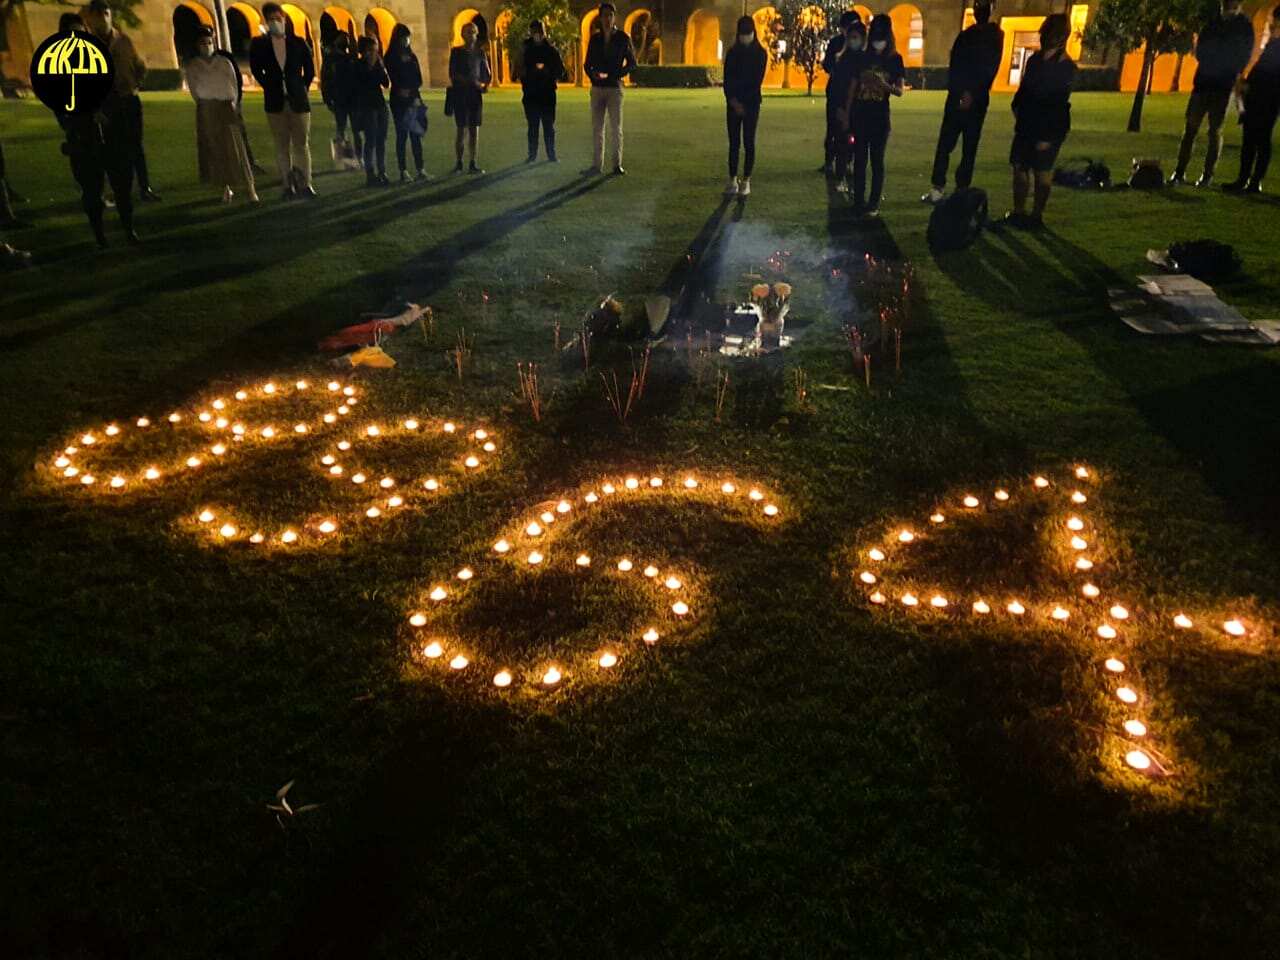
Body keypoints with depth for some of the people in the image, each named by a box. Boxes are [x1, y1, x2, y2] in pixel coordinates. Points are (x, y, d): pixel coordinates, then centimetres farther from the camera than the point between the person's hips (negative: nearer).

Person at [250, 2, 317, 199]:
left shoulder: (299, 43, 2)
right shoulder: (259, 44, 2)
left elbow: (310, 70, 10)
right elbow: (256, 70, 13)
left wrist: (301, 89, 6)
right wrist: (270, 88, 9)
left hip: (298, 101, -1)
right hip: (275, 103, 1)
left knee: (302, 144, 0)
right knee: (282, 147, 3)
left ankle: (305, 184, 3)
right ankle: (288, 186, 7)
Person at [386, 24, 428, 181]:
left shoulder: (412, 56, 13)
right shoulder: (391, 58, 0)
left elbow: (418, 79, 6)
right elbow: (394, 79, -5)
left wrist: (410, 91, -9)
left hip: (414, 99, 4)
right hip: (399, 100, -4)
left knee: (416, 134, 0)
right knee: (402, 135, -3)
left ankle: (420, 169, 1)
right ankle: (403, 171, -3)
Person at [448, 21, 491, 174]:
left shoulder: (480, 53, 11)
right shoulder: (456, 52, 1)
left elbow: (487, 74, 14)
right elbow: (452, 74, -6)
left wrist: (486, 84, -9)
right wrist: (472, 82, -18)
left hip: (476, 94, 3)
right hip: (460, 94, -3)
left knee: (475, 130, 0)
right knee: (462, 130, -6)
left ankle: (473, 164, 3)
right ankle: (459, 163, 0)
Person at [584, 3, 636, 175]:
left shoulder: (623, 38, 2)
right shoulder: (594, 39, 9)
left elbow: (632, 63, 5)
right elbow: (587, 64, 14)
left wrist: (616, 75, -10)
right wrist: (593, 75, -8)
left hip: (614, 88, -3)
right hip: (597, 88, 3)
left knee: (616, 127, -6)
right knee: (597, 127, 3)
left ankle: (616, 164, -2)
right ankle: (596, 164, 6)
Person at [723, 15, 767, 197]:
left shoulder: (760, 54, 0)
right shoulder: (732, 52, 7)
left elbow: (758, 80, -4)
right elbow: (727, 79, 3)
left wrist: (743, 102, -10)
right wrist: (732, 100, -11)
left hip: (751, 103, -2)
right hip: (733, 103, 2)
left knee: (749, 142, -3)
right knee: (734, 142, 1)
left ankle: (746, 181, 0)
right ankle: (733, 180, 3)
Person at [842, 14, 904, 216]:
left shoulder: (895, 59, -1)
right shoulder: (862, 58, 5)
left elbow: (899, 91, -6)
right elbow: (853, 87, 9)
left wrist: (885, 85, -25)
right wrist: (846, 114, 5)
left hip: (880, 117, -2)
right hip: (860, 115, 2)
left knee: (877, 160, -2)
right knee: (859, 159, 5)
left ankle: (874, 203, 0)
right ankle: (858, 200, 12)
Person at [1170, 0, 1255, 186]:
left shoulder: (1244, 28, 2)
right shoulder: (1212, 23, 10)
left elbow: (1243, 58, 1)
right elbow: (1199, 52, 11)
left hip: (1223, 86, -3)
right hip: (1203, 82, 3)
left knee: (1215, 130, -2)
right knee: (1191, 127, -3)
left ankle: (1208, 175, 0)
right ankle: (1180, 172, -2)